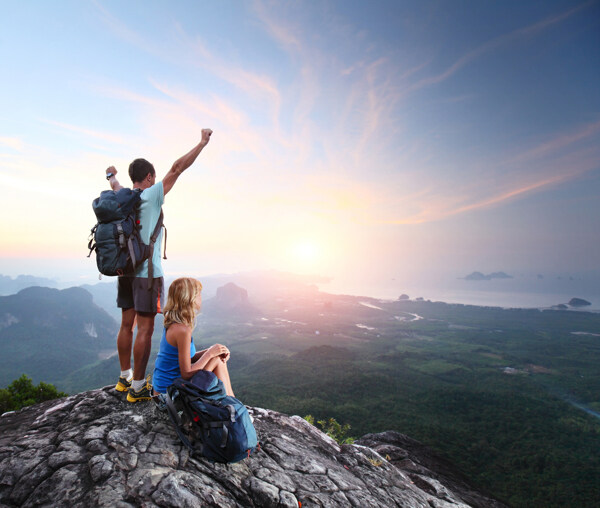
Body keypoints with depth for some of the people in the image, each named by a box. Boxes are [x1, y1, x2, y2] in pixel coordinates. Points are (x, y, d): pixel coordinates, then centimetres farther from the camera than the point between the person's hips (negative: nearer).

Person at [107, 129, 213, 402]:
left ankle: (125, 377, 27)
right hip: (147, 272, -8)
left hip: (125, 270, 8)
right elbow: (177, 168, -11)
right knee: (145, 329, -2)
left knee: (127, 324, 15)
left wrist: (112, 175, 57)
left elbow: (115, 184, 33)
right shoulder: (152, 195, -9)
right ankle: (137, 387, 5)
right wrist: (203, 142, -5)